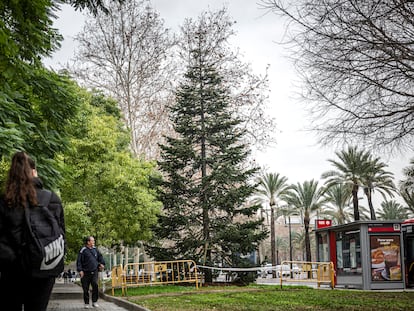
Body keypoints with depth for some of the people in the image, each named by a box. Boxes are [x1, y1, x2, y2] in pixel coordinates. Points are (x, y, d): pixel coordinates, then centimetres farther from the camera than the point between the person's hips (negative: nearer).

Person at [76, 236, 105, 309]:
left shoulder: (95, 249, 11)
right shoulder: (83, 250, -6)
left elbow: (100, 257, 26)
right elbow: (79, 261, -8)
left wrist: (102, 264, 13)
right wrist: (80, 270, -16)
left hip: (94, 272, 3)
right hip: (86, 273, -3)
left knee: (95, 285, -16)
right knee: (86, 289, 3)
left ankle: (94, 302, -5)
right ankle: (86, 303, 16)